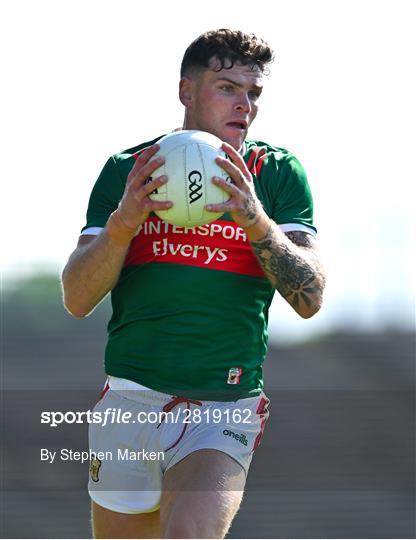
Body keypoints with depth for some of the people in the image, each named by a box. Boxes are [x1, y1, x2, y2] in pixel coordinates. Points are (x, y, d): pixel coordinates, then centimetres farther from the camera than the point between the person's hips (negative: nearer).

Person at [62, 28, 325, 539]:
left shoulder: (279, 174, 5)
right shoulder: (126, 171, 7)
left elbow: (309, 299, -5)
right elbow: (76, 298, 0)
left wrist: (256, 221, -21)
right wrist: (123, 223, -18)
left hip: (225, 405, -2)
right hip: (129, 397, 2)